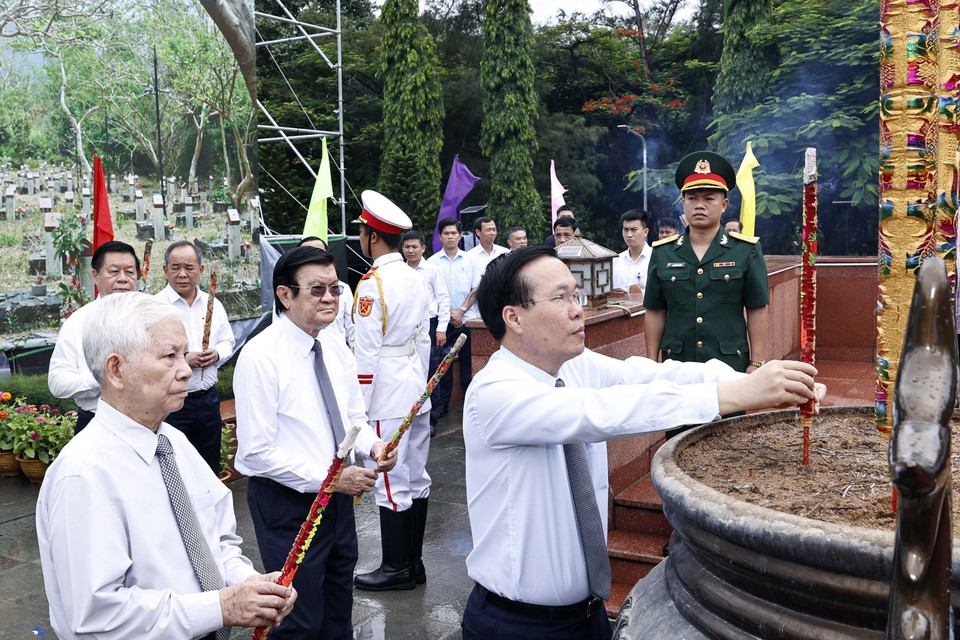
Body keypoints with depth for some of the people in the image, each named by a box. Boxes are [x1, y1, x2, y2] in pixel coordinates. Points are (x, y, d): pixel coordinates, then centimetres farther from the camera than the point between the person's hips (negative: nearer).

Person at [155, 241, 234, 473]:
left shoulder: (212, 304, 9)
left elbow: (228, 342, 17)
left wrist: (217, 354, -4)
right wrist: (182, 360, -20)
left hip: (208, 399, 5)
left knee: (211, 469, 14)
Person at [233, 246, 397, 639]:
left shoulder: (336, 349, 3)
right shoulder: (261, 357, -19)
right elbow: (258, 452, -21)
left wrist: (373, 446, -9)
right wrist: (328, 477, -23)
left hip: (337, 495, 7)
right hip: (287, 503, -7)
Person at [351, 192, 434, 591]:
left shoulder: (372, 284, -15)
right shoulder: (415, 280, 9)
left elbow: (367, 354, -17)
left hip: (387, 397, -8)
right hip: (417, 390, 9)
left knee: (391, 483, 1)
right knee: (416, 476, 13)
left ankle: (396, 569, 12)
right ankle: (414, 562, 24)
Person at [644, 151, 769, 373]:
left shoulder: (747, 251, 2)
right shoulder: (662, 253, 7)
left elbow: (757, 311, 1)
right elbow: (655, 313, 8)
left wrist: (757, 363, -3)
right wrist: (652, 363, 6)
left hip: (731, 364, -1)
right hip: (676, 368, 2)